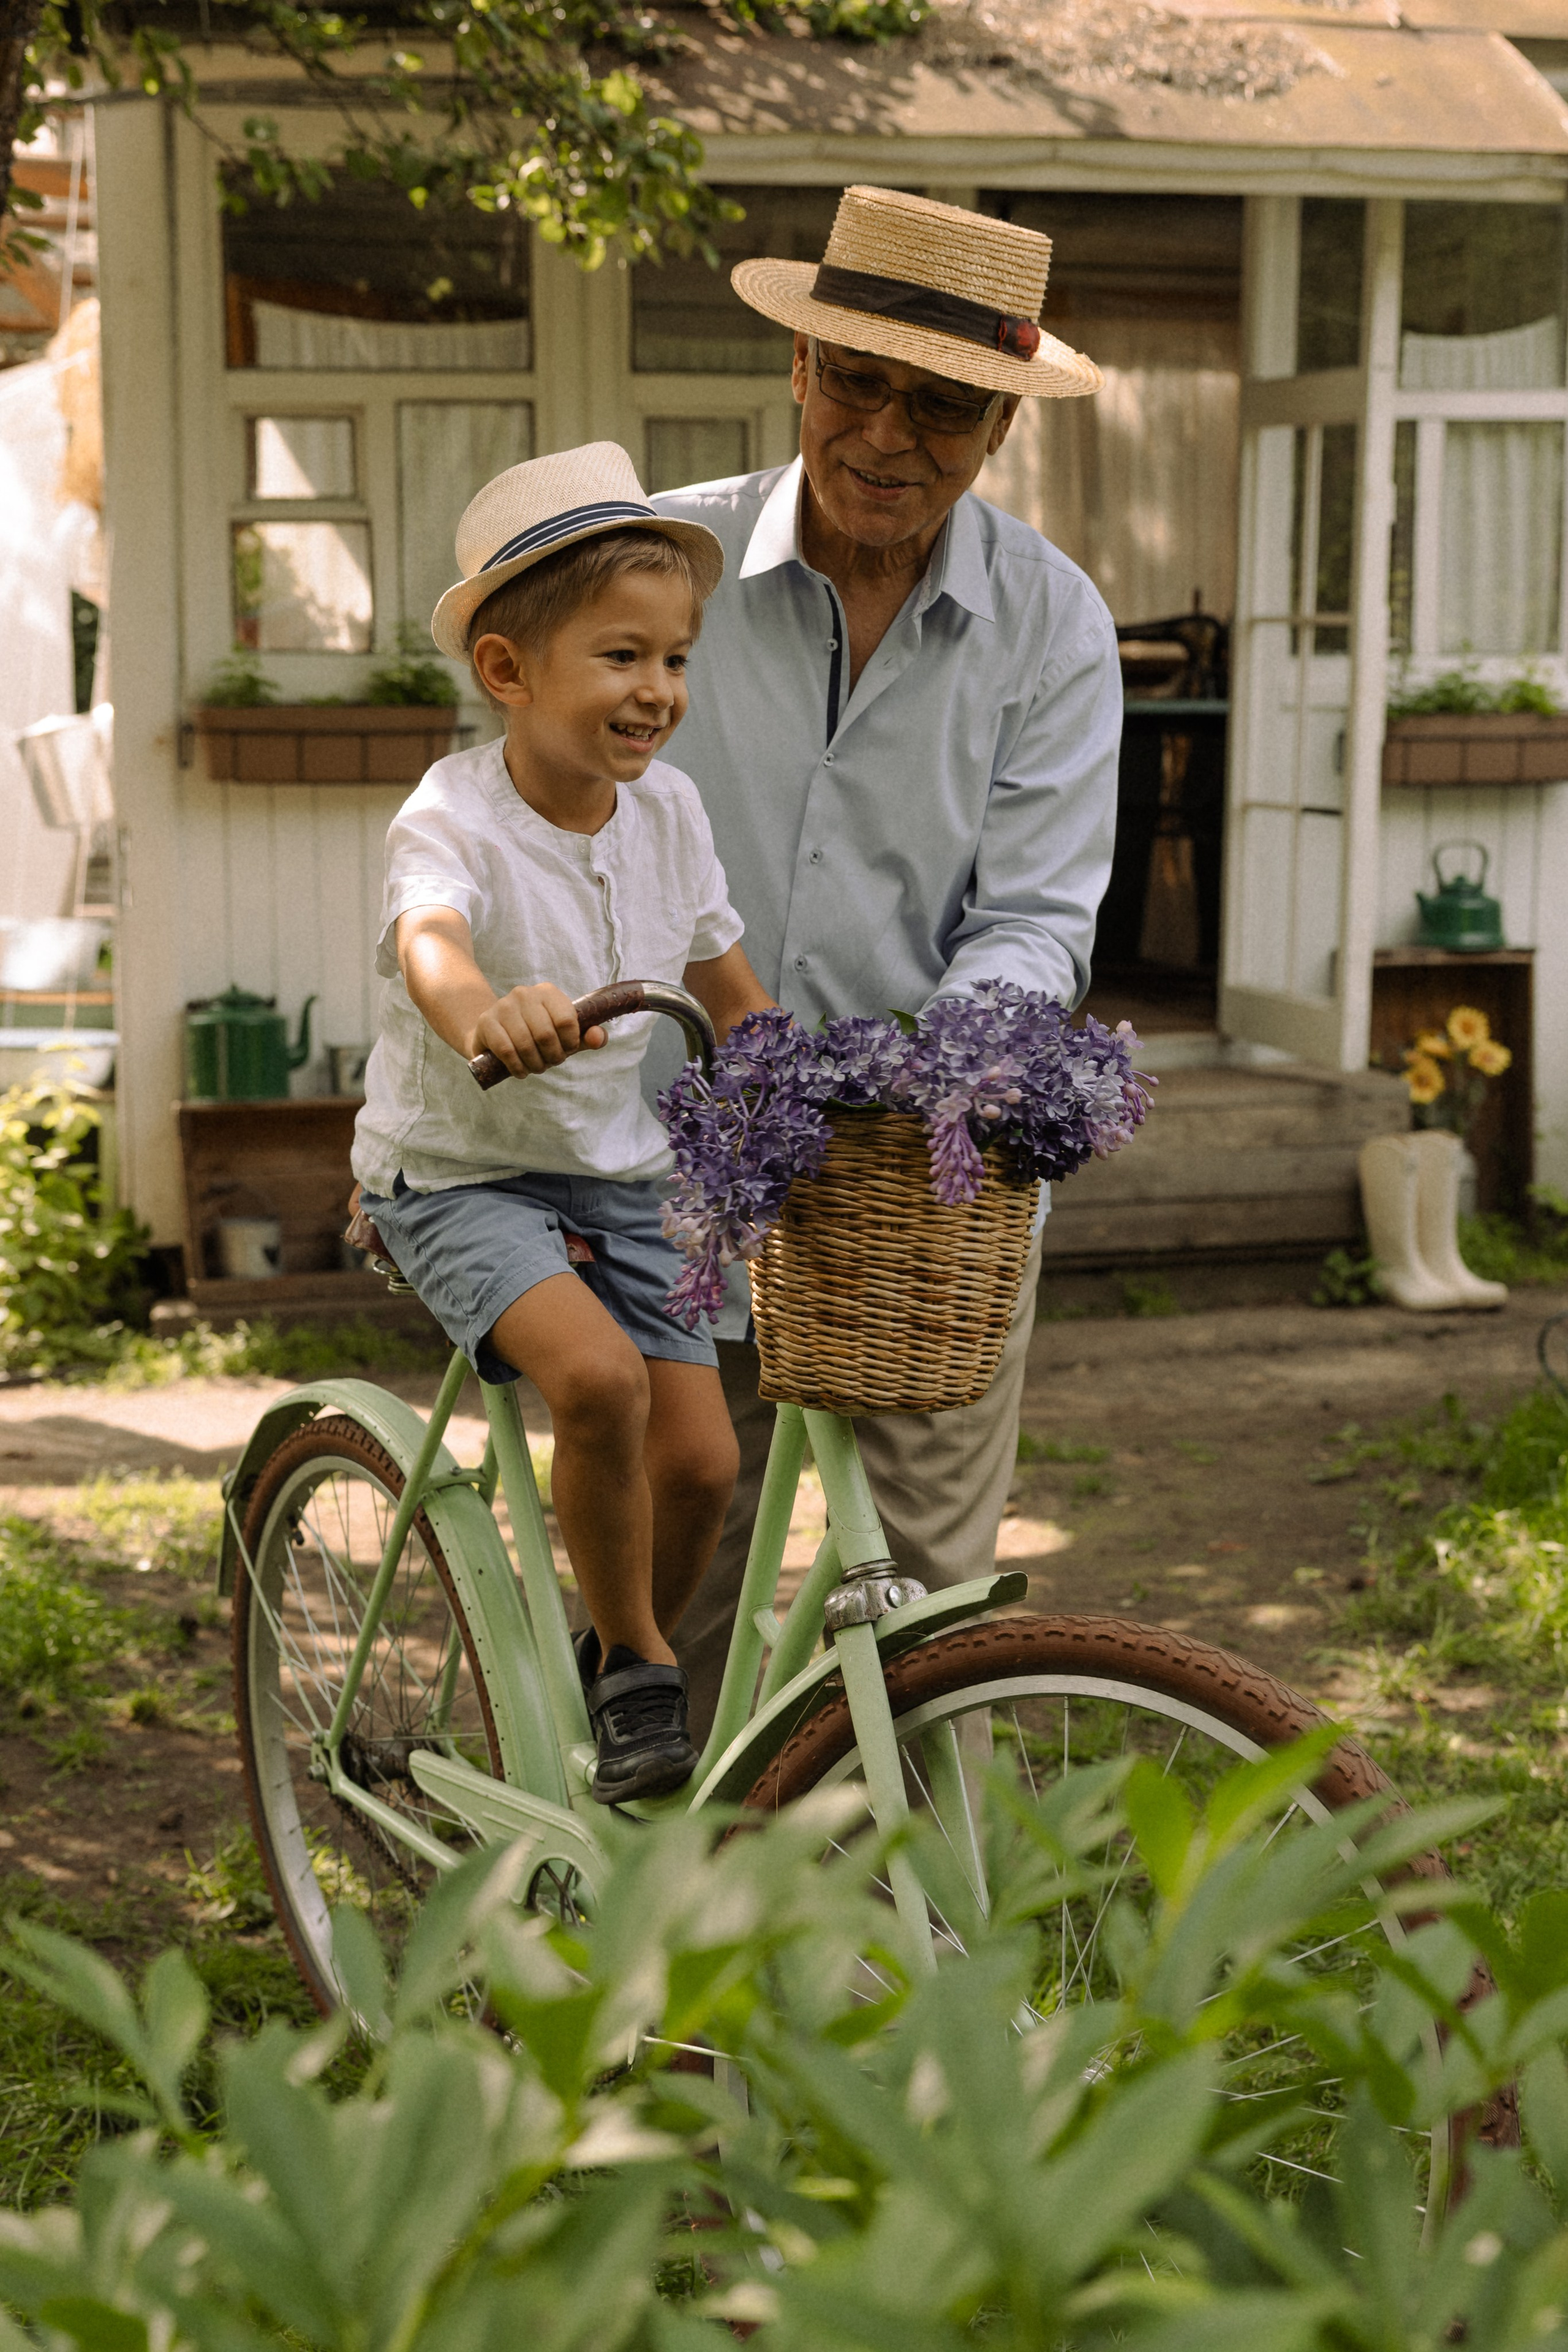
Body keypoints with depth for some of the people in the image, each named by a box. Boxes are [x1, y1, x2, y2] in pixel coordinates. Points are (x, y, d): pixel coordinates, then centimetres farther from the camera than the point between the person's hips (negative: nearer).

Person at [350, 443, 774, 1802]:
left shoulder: (667, 808, -3)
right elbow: (428, 946, -44)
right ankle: (638, 1666, -7)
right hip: (457, 1174, -5)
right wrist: (488, 1015, -66)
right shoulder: (454, 819, -21)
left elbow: (733, 995, 10)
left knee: (699, 1458, -4)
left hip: (619, 1174, 6)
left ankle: (618, 1671, 24)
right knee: (599, 1380, -30)